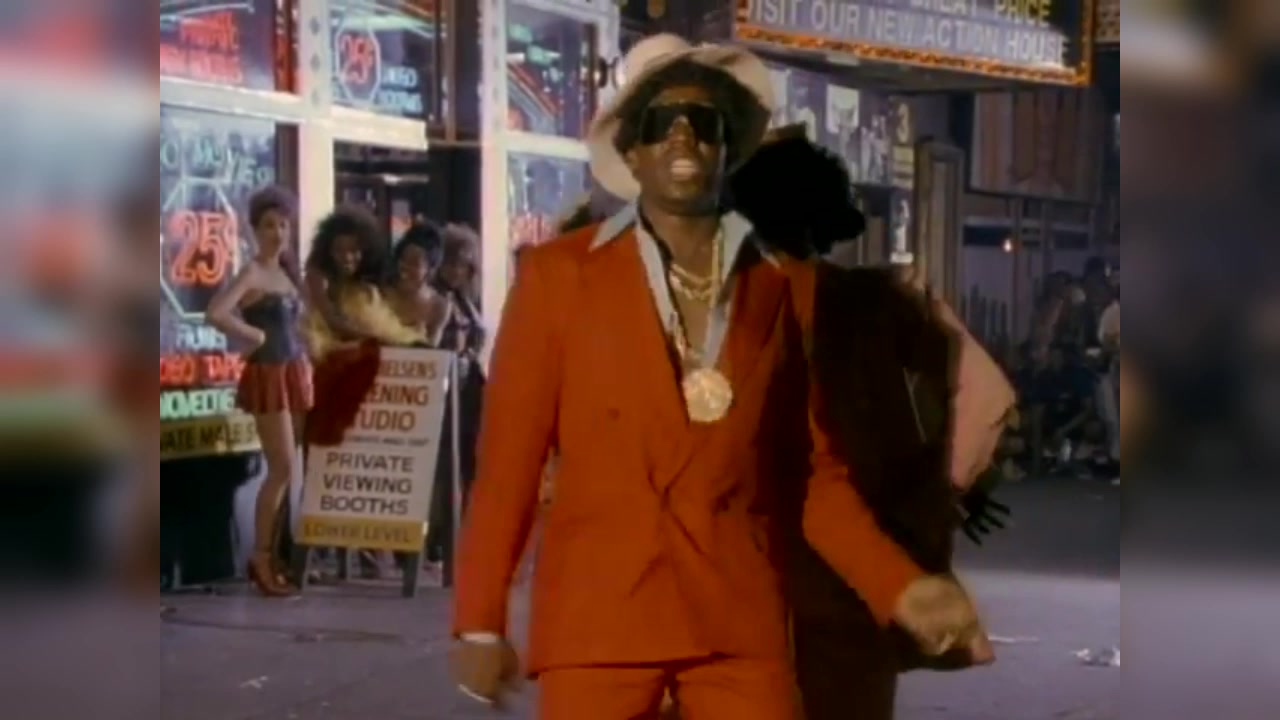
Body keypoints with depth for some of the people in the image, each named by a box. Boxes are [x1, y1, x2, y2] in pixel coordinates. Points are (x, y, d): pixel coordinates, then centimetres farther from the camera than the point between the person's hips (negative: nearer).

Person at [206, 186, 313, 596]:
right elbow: (215, 313, -28)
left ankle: (270, 555, 17)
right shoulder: (252, 273, -13)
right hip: (268, 376, -8)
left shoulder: (286, 272, 12)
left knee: (285, 470, 10)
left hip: (294, 373, 8)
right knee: (283, 469, -9)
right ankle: (260, 560, -2)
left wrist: (303, 357, 7)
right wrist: (255, 336, -16)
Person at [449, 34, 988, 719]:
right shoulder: (560, 273, 3)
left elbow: (813, 470, 11)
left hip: (740, 614, 2)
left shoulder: (785, 284, 8)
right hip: (596, 611, -1)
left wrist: (899, 585, -1)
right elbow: (509, 458, 2)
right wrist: (481, 620, 0)